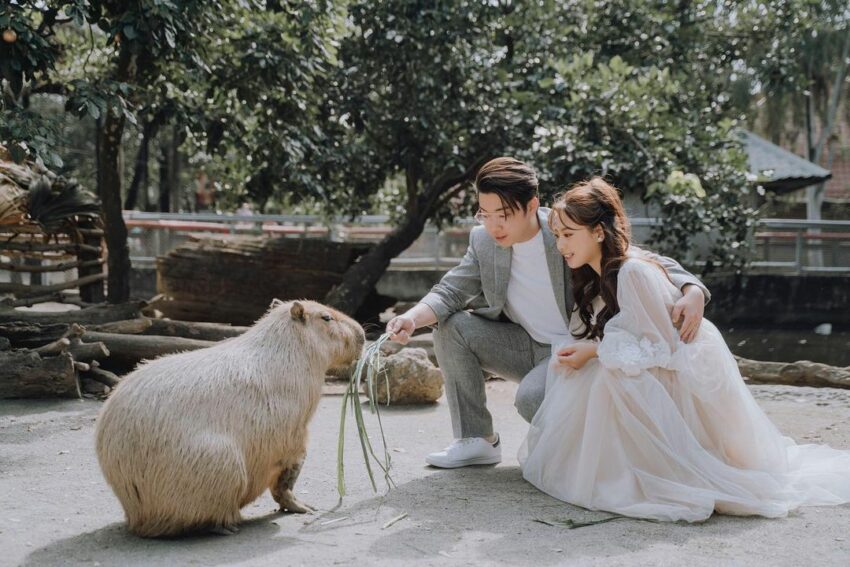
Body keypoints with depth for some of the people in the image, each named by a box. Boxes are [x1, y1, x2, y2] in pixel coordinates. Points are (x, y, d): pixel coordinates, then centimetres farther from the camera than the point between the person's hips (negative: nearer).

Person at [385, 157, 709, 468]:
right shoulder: (483, 240, -7)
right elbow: (451, 290, -5)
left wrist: (692, 291, -37)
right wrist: (412, 319, -27)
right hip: (525, 345, 6)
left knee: (532, 398, -33)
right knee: (451, 327, -13)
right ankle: (476, 440, -3)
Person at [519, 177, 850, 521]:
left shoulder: (634, 271, -21)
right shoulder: (594, 281, 7)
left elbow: (659, 347, -21)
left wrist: (594, 351, -19)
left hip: (691, 373, -10)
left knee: (612, 376, -28)